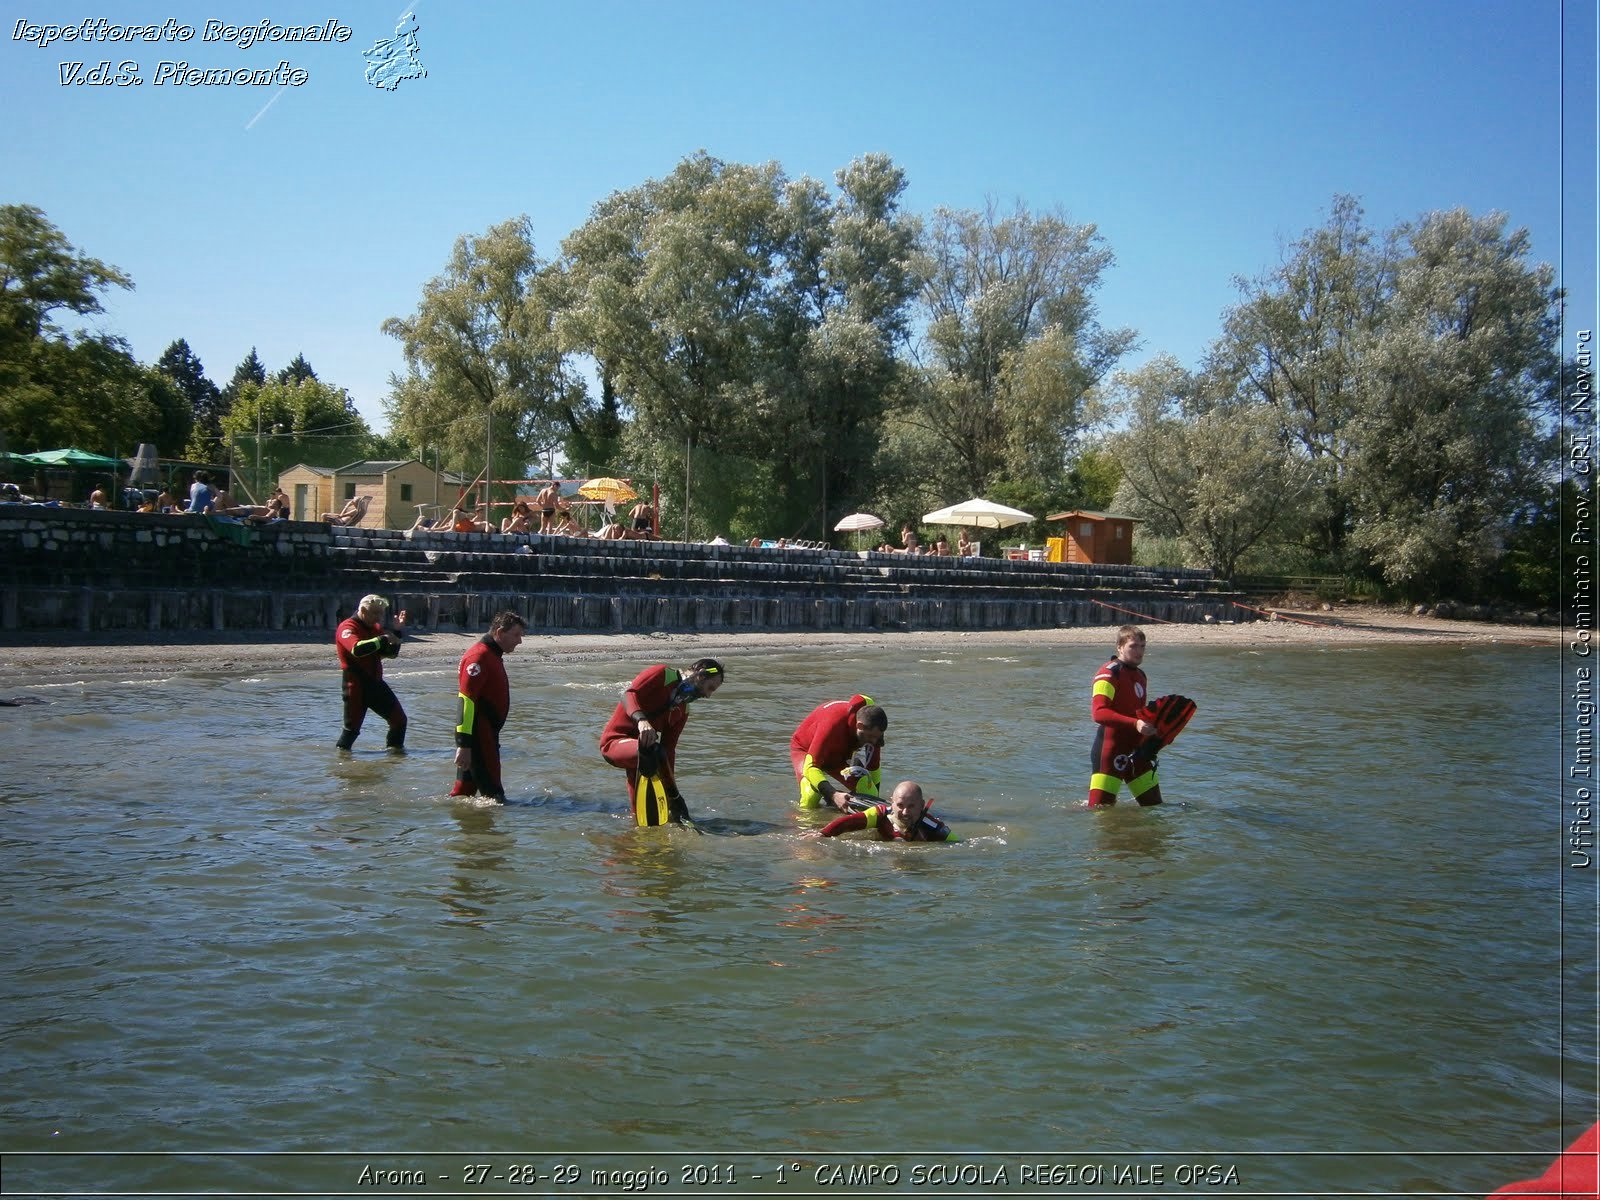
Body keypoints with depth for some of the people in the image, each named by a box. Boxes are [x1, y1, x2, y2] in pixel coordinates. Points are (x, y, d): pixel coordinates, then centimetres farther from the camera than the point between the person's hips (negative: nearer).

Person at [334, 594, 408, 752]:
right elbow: (357, 649, -32)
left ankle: (395, 748, 20)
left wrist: (396, 632, 3)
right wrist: (383, 639, -26)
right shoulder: (347, 628, -12)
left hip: (376, 683, 7)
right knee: (353, 726, -2)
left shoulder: (376, 628, 14)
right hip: (356, 685, -7)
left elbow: (391, 653, 16)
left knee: (399, 719, 6)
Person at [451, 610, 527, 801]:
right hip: (477, 735, -10)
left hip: (487, 734, 10)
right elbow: (466, 701, -23)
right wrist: (464, 744, -27)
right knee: (491, 791, -4)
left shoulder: (493, 655, 17)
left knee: (466, 787, 14)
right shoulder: (479, 656, -17)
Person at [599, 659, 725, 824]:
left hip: (637, 749, 8)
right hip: (614, 742, -8)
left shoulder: (683, 710, 13)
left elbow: (668, 749, 11)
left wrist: (672, 792, 6)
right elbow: (629, 694, -23)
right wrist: (641, 720, -42)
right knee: (653, 751, -40)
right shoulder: (661, 675, -8)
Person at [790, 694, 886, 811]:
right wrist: (834, 795, -56)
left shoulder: (872, 731, -25)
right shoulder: (833, 723, -44)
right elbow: (810, 767, -46)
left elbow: (874, 768, -6)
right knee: (811, 794, -34)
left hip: (840, 755, 5)